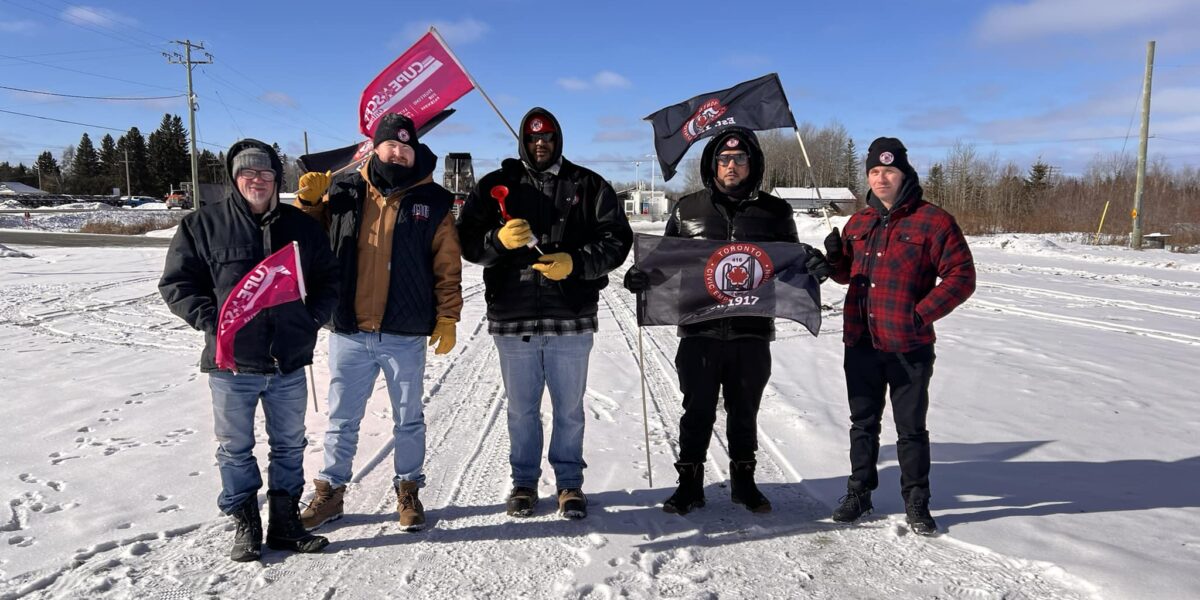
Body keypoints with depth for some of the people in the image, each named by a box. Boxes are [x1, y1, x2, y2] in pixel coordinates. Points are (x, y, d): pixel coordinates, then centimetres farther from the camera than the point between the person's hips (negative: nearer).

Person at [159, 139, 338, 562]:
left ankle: (285, 522, 27)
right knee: (235, 450, 10)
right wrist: (210, 321, -12)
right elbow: (176, 283, 0)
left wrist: (313, 318, -1)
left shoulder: (302, 226, 6)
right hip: (232, 364, -2)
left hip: (289, 363, 3)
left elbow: (328, 278, 14)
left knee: (289, 446, 13)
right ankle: (245, 525, 25)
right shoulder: (202, 225, -2)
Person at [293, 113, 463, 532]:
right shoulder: (344, 192, 4)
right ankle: (330, 491, 29)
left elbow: (447, 268, 2)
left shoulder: (432, 202, 1)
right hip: (348, 333, 2)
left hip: (405, 335, -1)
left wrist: (446, 319, -3)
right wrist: (309, 202, -5)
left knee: (409, 419, 12)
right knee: (341, 419, 13)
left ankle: (408, 490, 28)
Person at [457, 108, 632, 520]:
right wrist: (499, 240, -18)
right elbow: (468, 240, 3)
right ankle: (524, 481, 28)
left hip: (571, 317, -1)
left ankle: (570, 483, 25)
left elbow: (616, 239, 0)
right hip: (512, 317, 1)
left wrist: (575, 263, -15)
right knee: (521, 408, 13)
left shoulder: (589, 186, 6)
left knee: (569, 408, 10)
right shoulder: (496, 186, 8)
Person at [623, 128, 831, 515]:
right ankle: (689, 483, 20)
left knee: (744, 412, 13)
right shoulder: (688, 209, 6)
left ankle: (744, 480, 30)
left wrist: (812, 265, -9)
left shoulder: (774, 212, 7)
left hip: (752, 332, 1)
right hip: (699, 331, -1)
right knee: (697, 411, 6)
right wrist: (642, 277, -7)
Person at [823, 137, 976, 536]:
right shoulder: (859, 223, 11)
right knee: (863, 423, 15)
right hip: (860, 343, 5)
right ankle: (859, 492, 29)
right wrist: (834, 258, -1)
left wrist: (922, 314, -17)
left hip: (910, 347, -5)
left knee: (911, 428, 7)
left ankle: (916, 503, 22)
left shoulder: (932, 221, -7)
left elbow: (961, 276, -8)